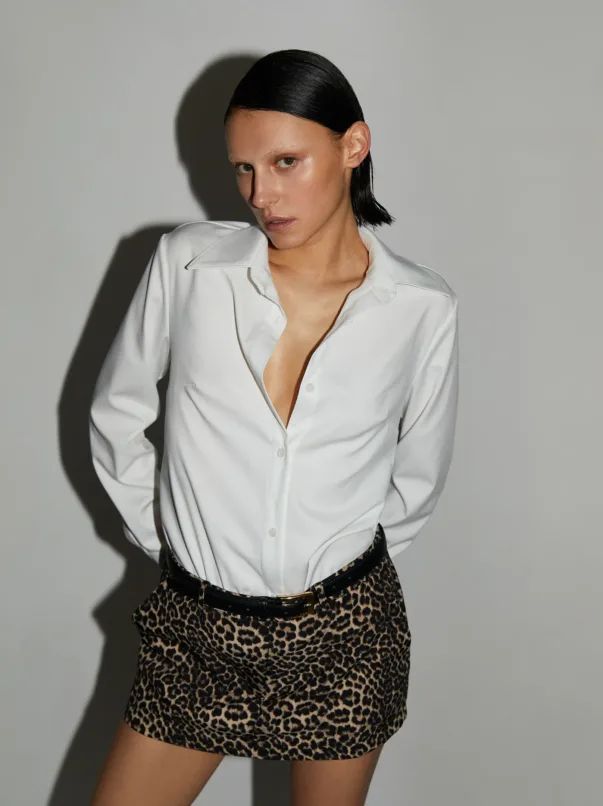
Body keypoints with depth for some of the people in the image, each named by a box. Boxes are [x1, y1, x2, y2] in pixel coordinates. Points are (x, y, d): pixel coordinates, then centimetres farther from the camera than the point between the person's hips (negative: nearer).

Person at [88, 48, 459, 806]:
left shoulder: (422, 307, -9)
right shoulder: (188, 262, -9)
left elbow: (420, 474, 5)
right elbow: (115, 415, 4)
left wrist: (340, 562, 7)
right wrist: (162, 539, 5)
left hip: (343, 631, 0)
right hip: (198, 627, 1)